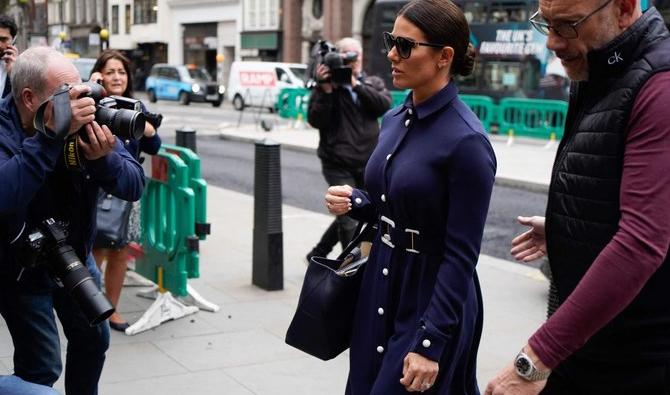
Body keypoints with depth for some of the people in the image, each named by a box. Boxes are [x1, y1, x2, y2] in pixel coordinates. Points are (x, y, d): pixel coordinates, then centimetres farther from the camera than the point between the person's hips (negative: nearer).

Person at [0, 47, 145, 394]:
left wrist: (104, 158, -34)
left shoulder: (86, 118, -14)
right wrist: (52, 134, -47)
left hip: (75, 256, 5)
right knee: (42, 366, -5)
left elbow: (135, 187, -14)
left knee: (93, 339, 19)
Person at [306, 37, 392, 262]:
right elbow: (315, 120, -10)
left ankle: (317, 255, 35)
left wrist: (356, 84, -17)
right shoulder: (326, 86, 0)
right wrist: (326, 91, -20)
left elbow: (384, 105, -11)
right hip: (338, 165, -4)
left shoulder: (373, 83, 9)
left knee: (347, 217, 16)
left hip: (367, 165, 4)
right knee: (349, 221, -8)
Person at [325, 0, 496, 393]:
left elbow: (461, 256, -19)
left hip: (433, 299, -7)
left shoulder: (466, 141, -19)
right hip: (380, 286, 8)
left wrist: (429, 343, -20)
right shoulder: (394, 120, 4)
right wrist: (355, 202, -4)